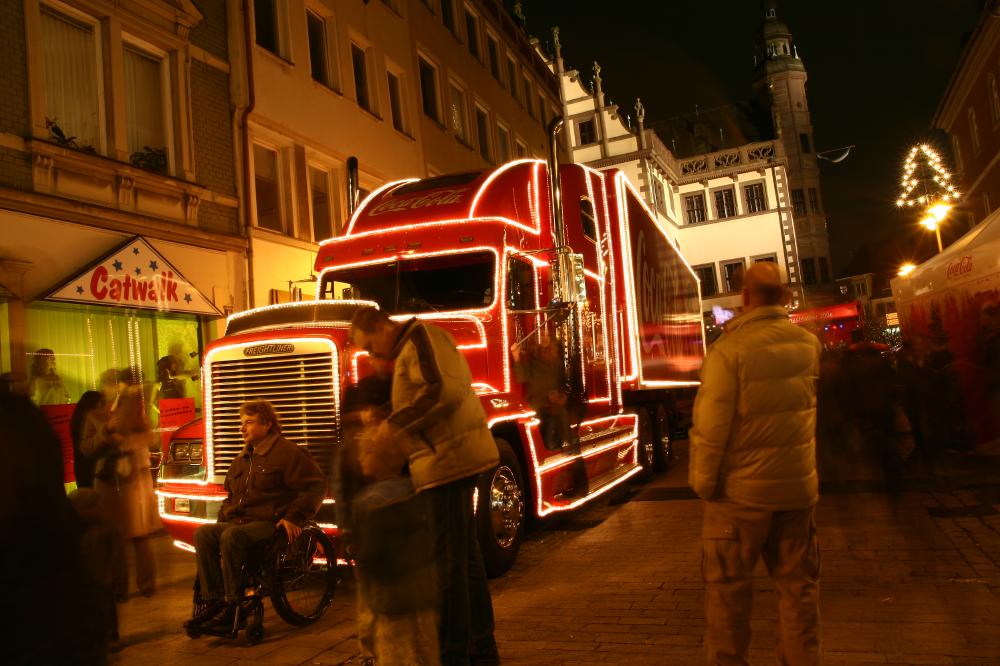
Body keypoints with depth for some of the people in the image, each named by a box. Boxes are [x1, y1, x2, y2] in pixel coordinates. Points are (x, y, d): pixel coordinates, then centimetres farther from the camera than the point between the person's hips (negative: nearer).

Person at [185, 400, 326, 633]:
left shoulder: (286, 452, -3)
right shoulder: (242, 459, 24)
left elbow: (316, 485, -9)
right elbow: (231, 494, 37)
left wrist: (294, 517, -17)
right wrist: (224, 516, 16)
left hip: (270, 524, -8)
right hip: (241, 522, 8)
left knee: (232, 537, -34)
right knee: (203, 533, -19)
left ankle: (234, 607, -26)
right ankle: (213, 602, -22)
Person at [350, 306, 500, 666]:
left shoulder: (421, 337, -9)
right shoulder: (409, 349, 21)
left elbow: (445, 390, -23)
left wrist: (395, 425, -18)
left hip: (448, 459, -11)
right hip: (452, 459, 11)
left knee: (449, 559, -4)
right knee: (466, 555, 16)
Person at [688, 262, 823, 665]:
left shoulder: (729, 349, -18)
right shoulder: (809, 343, -1)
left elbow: (711, 426, -19)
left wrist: (703, 482, -5)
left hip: (742, 489, -4)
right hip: (798, 486, 5)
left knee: (728, 587, 10)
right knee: (799, 585, 17)